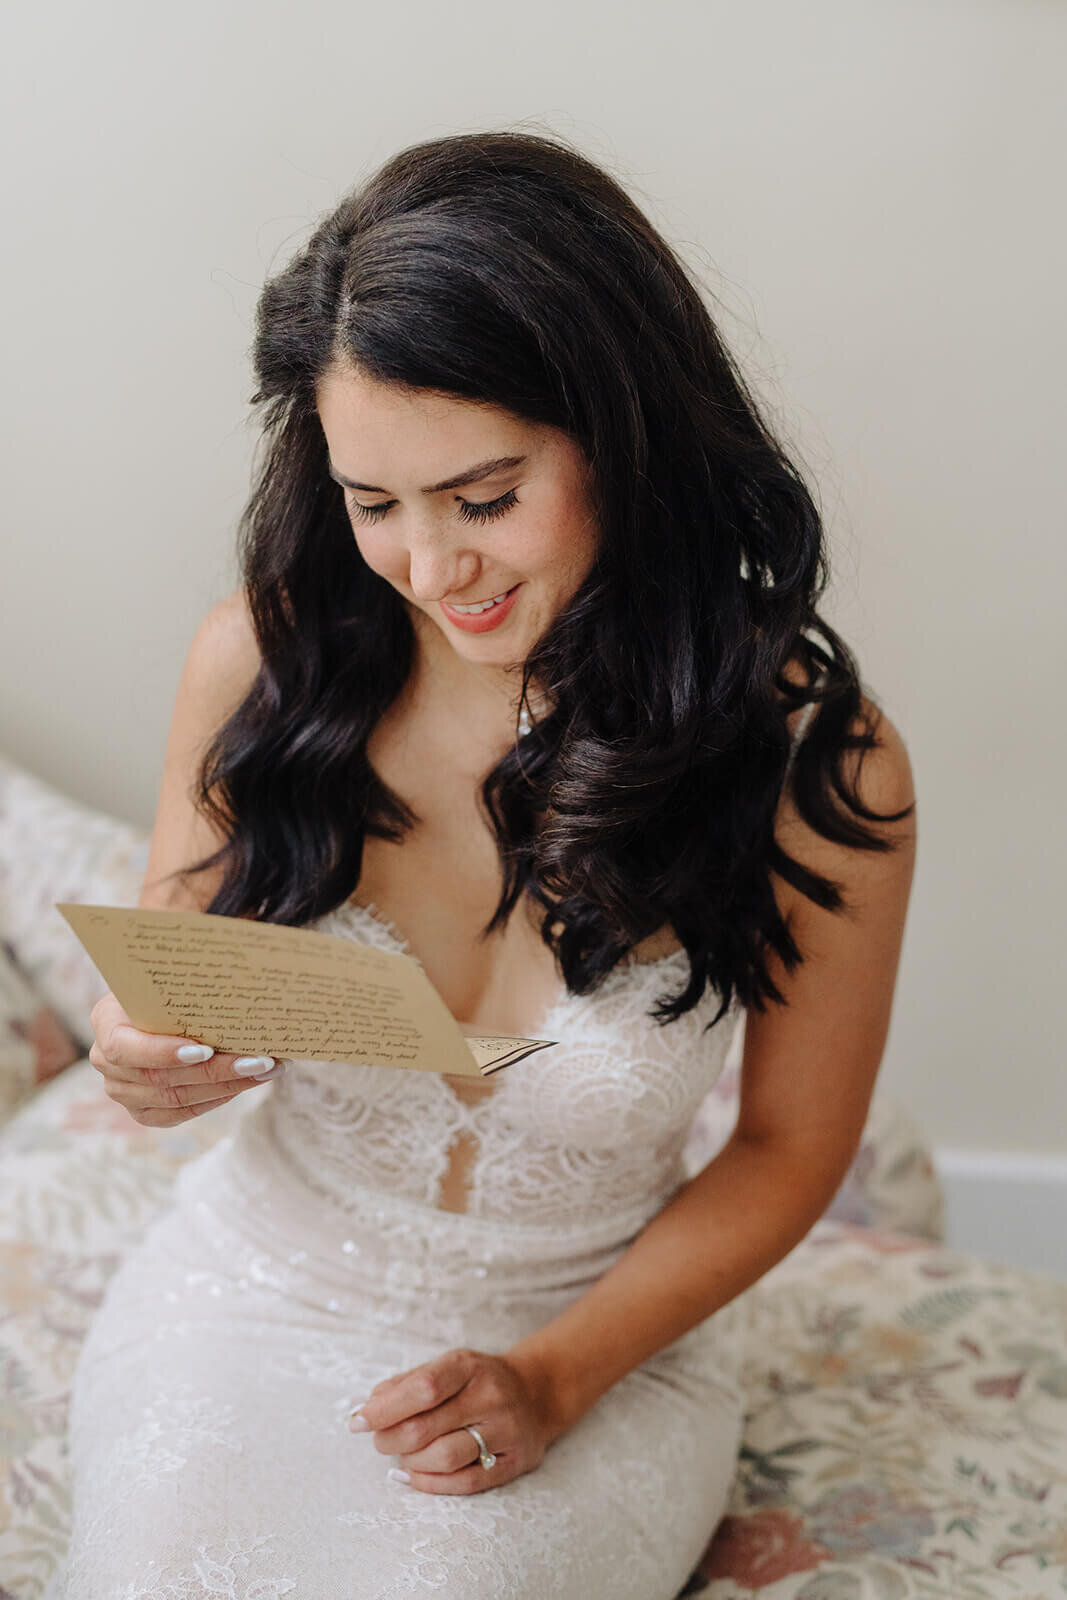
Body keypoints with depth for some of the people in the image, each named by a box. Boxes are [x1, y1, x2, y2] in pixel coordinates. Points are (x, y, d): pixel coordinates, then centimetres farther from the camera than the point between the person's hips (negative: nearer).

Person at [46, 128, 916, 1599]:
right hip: (259, 1284, 1)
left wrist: (557, 1379, -13)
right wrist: (152, 1066, -19)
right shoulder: (263, 664, -12)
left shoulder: (816, 768, -17)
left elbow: (791, 1148, -4)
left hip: (602, 1337, -1)